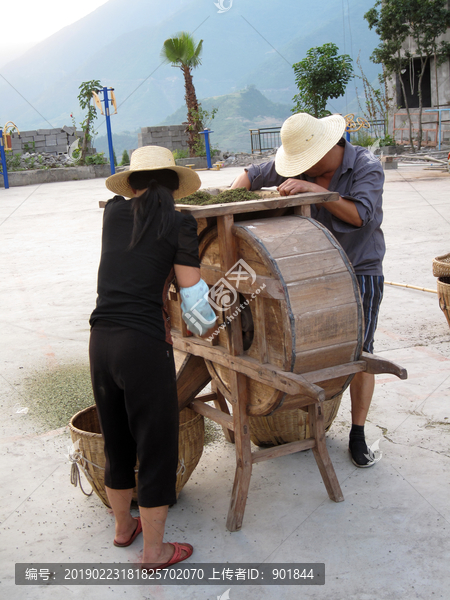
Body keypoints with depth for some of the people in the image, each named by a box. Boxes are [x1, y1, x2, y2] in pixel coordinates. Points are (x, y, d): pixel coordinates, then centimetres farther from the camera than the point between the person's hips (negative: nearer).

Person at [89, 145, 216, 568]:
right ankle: (154, 551, 24)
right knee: (156, 449, 10)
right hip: (145, 344, -5)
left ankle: (123, 527, 43)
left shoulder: (114, 212, 9)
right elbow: (193, 296, -3)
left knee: (117, 443, 23)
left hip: (100, 342, 6)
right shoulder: (180, 224, -3)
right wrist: (207, 326, 16)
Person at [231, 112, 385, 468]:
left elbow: (360, 215, -28)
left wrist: (312, 189, -31)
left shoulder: (367, 167, -14)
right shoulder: (299, 165, -2)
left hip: (360, 272, -4)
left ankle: (358, 436, 11)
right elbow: (252, 176, 8)